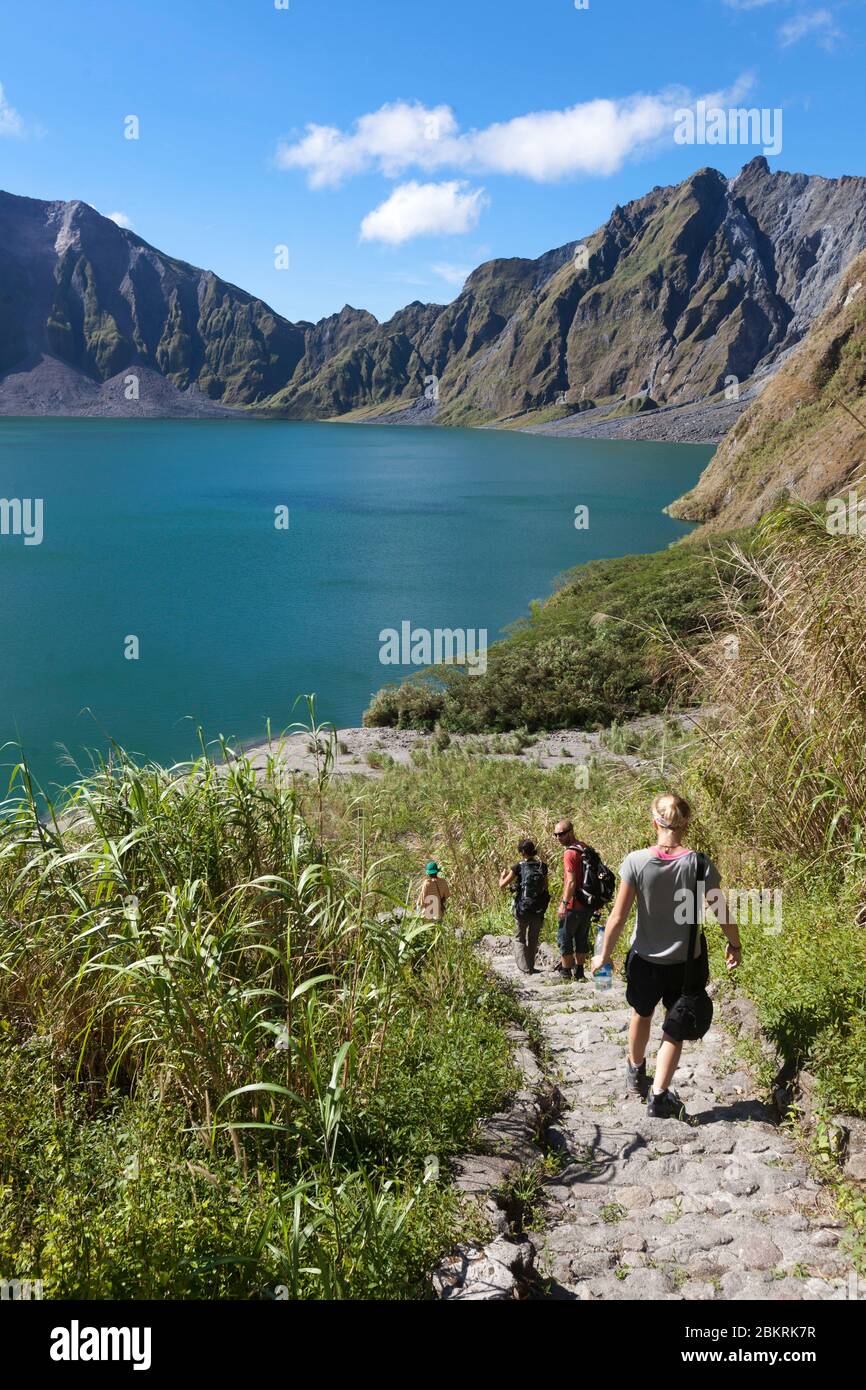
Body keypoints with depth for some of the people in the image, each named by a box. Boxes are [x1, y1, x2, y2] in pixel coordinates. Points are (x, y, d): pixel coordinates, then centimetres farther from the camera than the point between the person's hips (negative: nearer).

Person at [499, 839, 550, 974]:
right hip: (539, 910, 3)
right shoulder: (542, 866, -1)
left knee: (519, 939, 13)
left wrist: (503, 875, 12)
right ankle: (531, 967, 27)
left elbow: (502, 885, -8)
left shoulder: (518, 868, -12)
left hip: (522, 909, -3)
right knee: (533, 939, 20)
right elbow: (546, 888, 6)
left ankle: (525, 968, 4)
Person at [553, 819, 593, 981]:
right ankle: (579, 971, 22)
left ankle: (565, 971, 15)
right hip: (588, 903, 8)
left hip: (573, 905, -8)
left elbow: (571, 882, -25)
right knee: (582, 937, 16)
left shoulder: (570, 853, -18)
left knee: (564, 937, 7)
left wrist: (564, 903, -24)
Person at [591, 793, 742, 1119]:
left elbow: (619, 916, -13)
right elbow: (722, 914, -8)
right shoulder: (699, 865, -17)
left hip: (645, 960, 1)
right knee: (675, 1029, 14)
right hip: (686, 962, -1)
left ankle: (636, 1074, 48)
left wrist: (605, 954, 1)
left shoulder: (636, 861, -17)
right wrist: (734, 945, 12)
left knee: (641, 1014, 26)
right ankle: (659, 1097, 11)